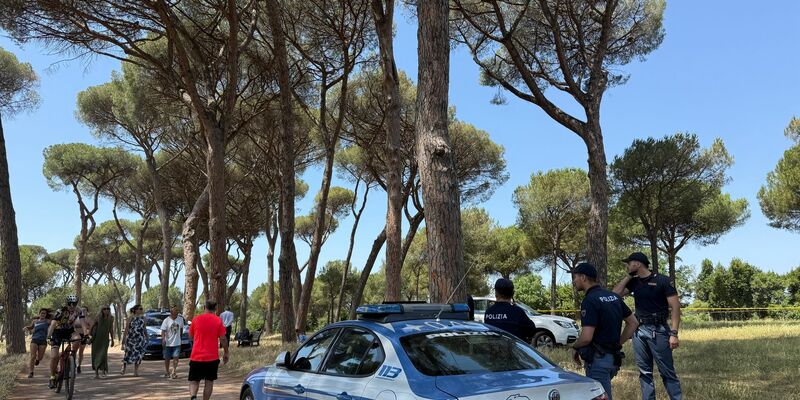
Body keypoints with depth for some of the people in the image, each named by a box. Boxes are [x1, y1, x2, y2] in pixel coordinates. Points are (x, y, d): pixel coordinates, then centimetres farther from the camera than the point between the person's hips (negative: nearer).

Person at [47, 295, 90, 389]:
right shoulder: (61, 311, -26)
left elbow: (83, 323, -24)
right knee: (54, 357, -13)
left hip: (69, 330, 2)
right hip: (58, 331, -2)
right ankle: (52, 377, 7)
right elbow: (53, 325, -35)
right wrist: (48, 337, -48)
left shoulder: (79, 311, -17)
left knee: (77, 339, -32)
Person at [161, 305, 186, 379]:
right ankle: (167, 372, 26)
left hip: (177, 343, 1)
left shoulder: (181, 319, -1)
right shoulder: (166, 320, -9)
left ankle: (174, 372, -6)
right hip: (168, 343, -1)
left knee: (176, 357, -10)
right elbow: (163, 331, -11)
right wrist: (163, 339, -24)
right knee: (167, 358, 11)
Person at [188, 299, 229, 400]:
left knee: (194, 381, 7)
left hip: (196, 357, 1)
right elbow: (223, 339, -5)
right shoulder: (218, 320, -5)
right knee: (209, 382, 12)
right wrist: (226, 353, 6)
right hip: (212, 357, 0)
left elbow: (191, 335, 12)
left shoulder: (196, 319, -1)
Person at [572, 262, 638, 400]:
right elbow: (633, 323, 17)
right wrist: (618, 343, 16)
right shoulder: (613, 296, 10)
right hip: (614, 358, 9)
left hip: (598, 359, -9)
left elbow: (586, 337, -25)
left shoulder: (589, 300, -18)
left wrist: (575, 347, -5)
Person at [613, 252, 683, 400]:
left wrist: (673, 333, -17)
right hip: (639, 331, 6)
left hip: (658, 330, -6)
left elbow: (675, 307, -9)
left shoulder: (662, 281, -6)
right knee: (645, 372, 9)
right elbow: (615, 294, 2)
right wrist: (628, 276, 3)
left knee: (667, 372, -3)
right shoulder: (634, 282, 12)